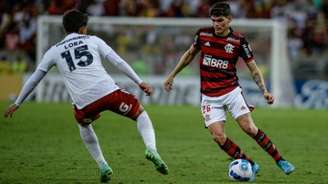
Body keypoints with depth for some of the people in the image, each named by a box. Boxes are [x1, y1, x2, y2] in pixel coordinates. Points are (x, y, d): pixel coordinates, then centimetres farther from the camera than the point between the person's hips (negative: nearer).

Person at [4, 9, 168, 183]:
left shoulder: (54, 51, 20)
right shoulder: (93, 40, 18)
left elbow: (33, 80, 25)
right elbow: (118, 62, 9)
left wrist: (17, 104, 34)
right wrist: (140, 82, 13)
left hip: (84, 103, 1)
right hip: (109, 92, -1)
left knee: (84, 125, 36)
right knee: (140, 113, 21)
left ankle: (103, 166, 24)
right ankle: (151, 148, -7)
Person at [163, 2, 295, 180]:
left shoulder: (239, 40, -8)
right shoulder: (203, 34, -2)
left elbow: (253, 69, -2)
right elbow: (190, 54, 16)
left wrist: (265, 91, -15)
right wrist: (172, 75, 18)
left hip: (231, 92, -2)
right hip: (209, 97, 2)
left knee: (249, 128, -13)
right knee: (218, 137, -12)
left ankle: (280, 161, 2)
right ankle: (251, 165, 5)